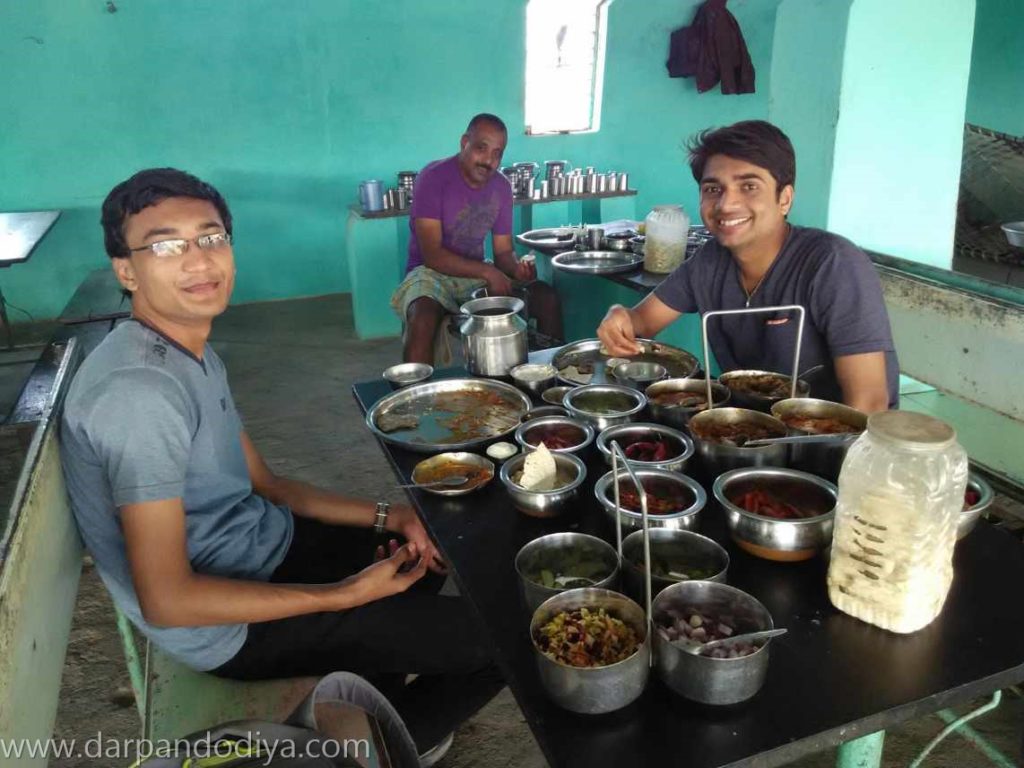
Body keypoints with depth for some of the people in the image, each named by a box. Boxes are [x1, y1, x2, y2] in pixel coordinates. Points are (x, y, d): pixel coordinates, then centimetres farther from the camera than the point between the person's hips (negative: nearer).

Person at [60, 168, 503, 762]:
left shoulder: (193, 354, 4)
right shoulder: (138, 390, -27)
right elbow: (167, 601, -27)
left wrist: (383, 515, 0)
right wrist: (348, 594, -22)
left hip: (266, 545, 10)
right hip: (227, 623, -9)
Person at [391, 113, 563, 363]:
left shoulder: (501, 186, 1)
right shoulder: (433, 178, -17)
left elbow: (503, 251, 5)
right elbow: (431, 255, -22)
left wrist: (517, 267, -19)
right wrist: (486, 271, -31)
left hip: (478, 275, 5)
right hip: (432, 273, -5)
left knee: (547, 297, -10)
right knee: (423, 320, -38)